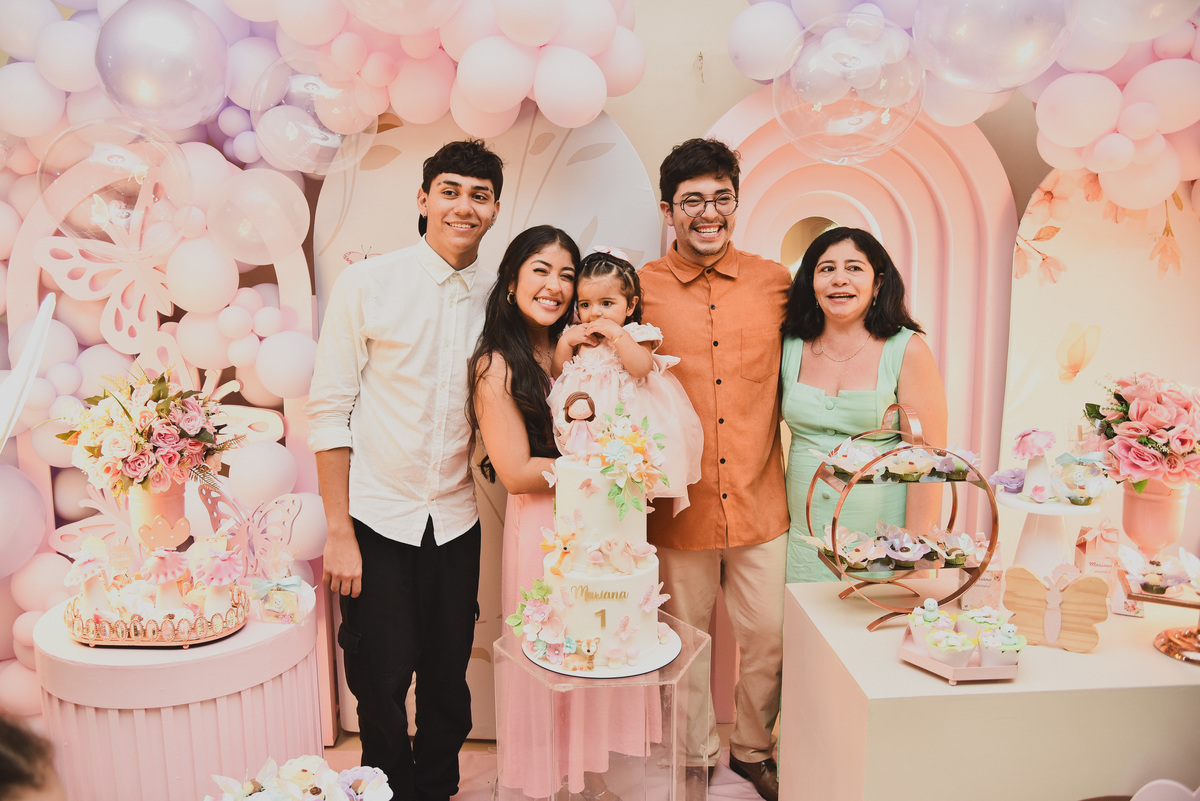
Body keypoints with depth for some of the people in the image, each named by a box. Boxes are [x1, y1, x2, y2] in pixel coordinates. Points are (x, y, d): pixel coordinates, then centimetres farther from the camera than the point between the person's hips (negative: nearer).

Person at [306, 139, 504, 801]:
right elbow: (327, 412, -7)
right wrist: (339, 534, -9)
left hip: (456, 522, 3)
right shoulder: (366, 284, -7)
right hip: (376, 520, -3)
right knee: (381, 685, 7)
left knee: (449, 684, 14)